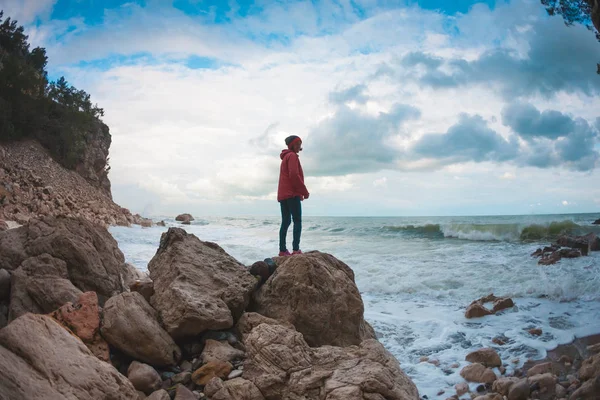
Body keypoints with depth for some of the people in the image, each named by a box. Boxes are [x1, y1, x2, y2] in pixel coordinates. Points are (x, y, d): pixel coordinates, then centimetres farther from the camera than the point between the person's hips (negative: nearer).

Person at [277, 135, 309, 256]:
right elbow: (294, 175, -17)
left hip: (283, 194, 9)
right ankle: (296, 249, -19)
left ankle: (282, 250, 2)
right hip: (292, 194, -9)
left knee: (285, 222, 6)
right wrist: (305, 191, -11)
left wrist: (301, 191, 19)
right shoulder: (292, 156, -5)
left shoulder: (285, 157, 26)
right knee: (297, 221, -11)